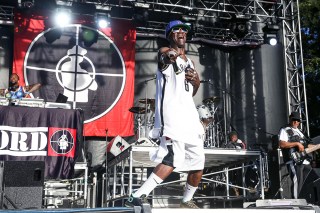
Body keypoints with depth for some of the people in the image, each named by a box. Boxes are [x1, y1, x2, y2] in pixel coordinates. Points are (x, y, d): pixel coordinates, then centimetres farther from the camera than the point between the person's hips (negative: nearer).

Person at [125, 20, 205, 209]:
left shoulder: (190, 62, 22)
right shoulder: (165, 52, 2)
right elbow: (164, 58, -26)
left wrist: (197, 83, 5)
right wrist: (169, 55, -50)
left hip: (189, 114, 7)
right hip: (171, 112, -7)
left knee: (198, 162, 9)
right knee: (173, 158, -24)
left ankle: (187, 200, 29)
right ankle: (138, 197, -25)